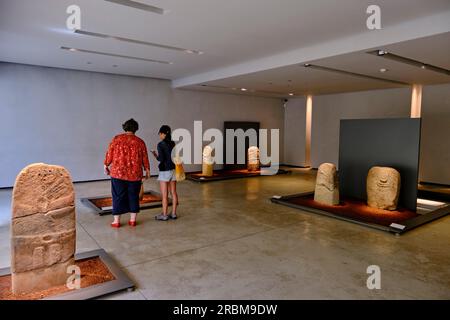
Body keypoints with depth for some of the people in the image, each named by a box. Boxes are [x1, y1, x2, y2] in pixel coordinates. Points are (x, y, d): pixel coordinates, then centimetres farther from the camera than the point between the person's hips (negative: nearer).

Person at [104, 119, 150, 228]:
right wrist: (147, 172, 13)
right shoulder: (140, 142, 1)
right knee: (133, 197, 11)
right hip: (135, 174, 1)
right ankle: (133, 220, 18)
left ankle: (116, 221, 13)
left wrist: (106, 166, 15)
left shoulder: (117, 139, -1)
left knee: (118, 197, 7)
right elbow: (145, 159, 3)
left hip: (118, 173, -1)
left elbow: (109, 154, 1)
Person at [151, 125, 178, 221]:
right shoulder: (173, 143, 5)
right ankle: (173, 213, 16)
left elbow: (161, 159, -17)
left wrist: (155, 155, 1)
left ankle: (164, 215, 8)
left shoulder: (161, 144, -13)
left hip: (165, 171, -6)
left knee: (164, 195, 1)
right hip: (173, 170, 6)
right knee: (173, 193, 9)